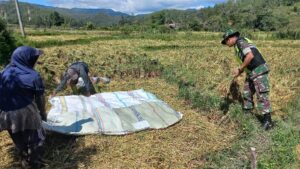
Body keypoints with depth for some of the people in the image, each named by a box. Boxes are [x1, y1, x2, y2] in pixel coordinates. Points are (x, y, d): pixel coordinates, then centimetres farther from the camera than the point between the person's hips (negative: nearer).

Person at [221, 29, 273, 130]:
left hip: (260, 71, -10)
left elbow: (250, 56, -25)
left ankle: (267, 121, -4)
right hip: (251, 73, 10)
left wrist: (240, 69, -16)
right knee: (247, 94, 13)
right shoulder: (237, 46, 18)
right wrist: (239, 72, 8)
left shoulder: (241, 42, -12)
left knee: (262, 96, -10)